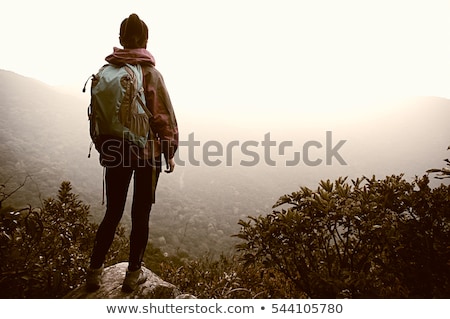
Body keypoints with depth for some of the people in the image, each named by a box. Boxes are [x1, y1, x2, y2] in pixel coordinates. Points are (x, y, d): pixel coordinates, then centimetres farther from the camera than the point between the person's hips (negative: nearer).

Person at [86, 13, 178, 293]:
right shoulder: (151, 73, -9)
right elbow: (164, 117, -10)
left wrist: (104, 147, 18)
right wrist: (170, 152, 0)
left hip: (114, 151, 4)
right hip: (147, 151, -3)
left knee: (113, 212, 16)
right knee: (141, 215, 8)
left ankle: (94, 272, 22)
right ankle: (133, 275, 19)